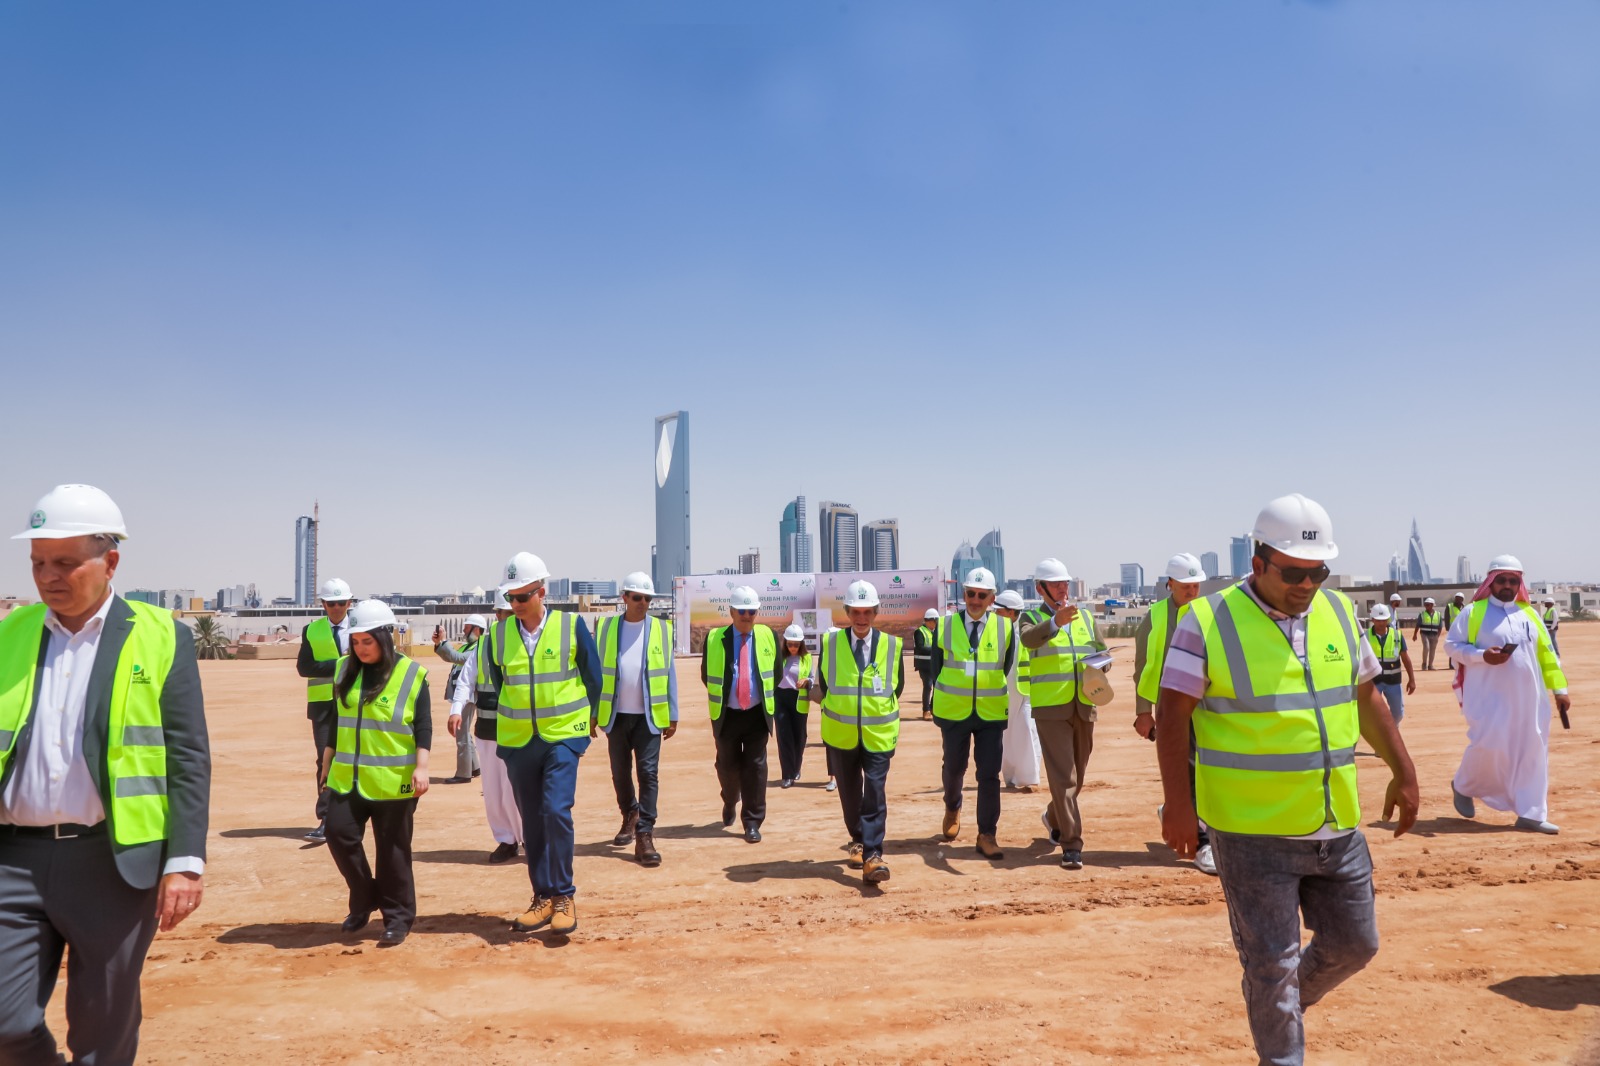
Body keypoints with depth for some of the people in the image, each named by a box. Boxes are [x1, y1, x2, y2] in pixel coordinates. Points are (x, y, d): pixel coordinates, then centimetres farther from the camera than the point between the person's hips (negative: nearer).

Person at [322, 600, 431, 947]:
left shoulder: (411, 674, -6)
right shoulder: (345, 669, 9)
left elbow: (423, 726, -7)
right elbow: (336, 720, 17)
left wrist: (421, 767, -16)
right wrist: (328, 762, 18)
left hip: (393, 781, -4)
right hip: (347, 777, 5)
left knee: (392, 850, 1)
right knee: (340, 834, -3)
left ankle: (398, 918, 14)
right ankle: (364, 900, 19)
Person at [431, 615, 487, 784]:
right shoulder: (467, 646, 16)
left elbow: (457, 658, -27)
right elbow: (449, 657, 15)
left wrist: (443, 641, -23)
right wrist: (438, 644, -1)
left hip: (467, 696, -10)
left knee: (461, 734, -7)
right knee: (463, 732, 18)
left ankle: (463, 773, -1)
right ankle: (474, 767, 28)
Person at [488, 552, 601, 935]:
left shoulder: (572, 625, -6)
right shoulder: (499, 632, 2)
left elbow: (593, 678, 4)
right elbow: (498, 683, 15)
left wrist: (582, 719, 10)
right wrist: (512, 720, 15)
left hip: (562, 737, -3)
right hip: (517, 741, 3)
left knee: (556, 811, -15)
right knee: (532, 822, 8)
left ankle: (563, 895, -1)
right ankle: (543, 897, 19)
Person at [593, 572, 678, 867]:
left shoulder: (662, 629, 1)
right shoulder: (606, 628, 2)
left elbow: (669, 673, 2)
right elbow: (597, 672, 4)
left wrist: (672, 715, 0)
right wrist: (593, 714, 3)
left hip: (649, 715, -1)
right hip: (616, 714, 2)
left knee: (648, 773, -6)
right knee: (620, 771, 14)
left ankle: (644, 837, -2)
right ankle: (630, 815, 38)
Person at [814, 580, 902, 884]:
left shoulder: (891, 645, -3)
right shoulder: (830, 643, -3)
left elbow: (897, 686, 9)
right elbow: (822, 685, 8)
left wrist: (884, 710, 6)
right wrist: (834, 707, 5)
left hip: (878, 734, -1)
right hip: (841, 733, 1)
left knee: (875, 793, -11)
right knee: (849, 792, 13)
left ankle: (872, 857, -12)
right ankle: (857, 841, 34)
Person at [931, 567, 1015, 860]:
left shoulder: (1006, 627, -1)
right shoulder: (945, 626, -1)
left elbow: (1007, 670, 7)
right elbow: (937, 668, 4)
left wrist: (998, 696, 4)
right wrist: (939, 709, 2)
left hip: (992, 713, 0)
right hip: (953, 712, 1)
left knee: (989, 775, -3)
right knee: (954, 767, 14)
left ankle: (987, 836, 6)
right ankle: (952, 808, 44)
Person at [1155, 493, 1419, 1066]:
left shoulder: (1337, 611, 6)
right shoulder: (1209, 621, -12)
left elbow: (1366, 698, 17)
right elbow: (1172, 713, -12)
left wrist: (1402, 771, 15)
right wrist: (1178, 802, -17)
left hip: (1336, 825, 6)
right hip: (1252, 831, -6)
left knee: (1353, 943, 17)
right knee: (1271, 962, 1)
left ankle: (1285, 1006, 43)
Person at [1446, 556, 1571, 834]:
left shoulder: (1529, 614, 12)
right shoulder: (1474, 612, -2)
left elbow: (1547, 653, 15)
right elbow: (1451, 645, -2)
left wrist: (1559, 689, 11)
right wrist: (1482, 655, -18)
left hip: (1528, 698, 5)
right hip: (1489, 697, -5)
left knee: (1532, 751, 3)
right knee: (1488, 745, -11)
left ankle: (1530, 814, 9)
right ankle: (1462, 786, 17)